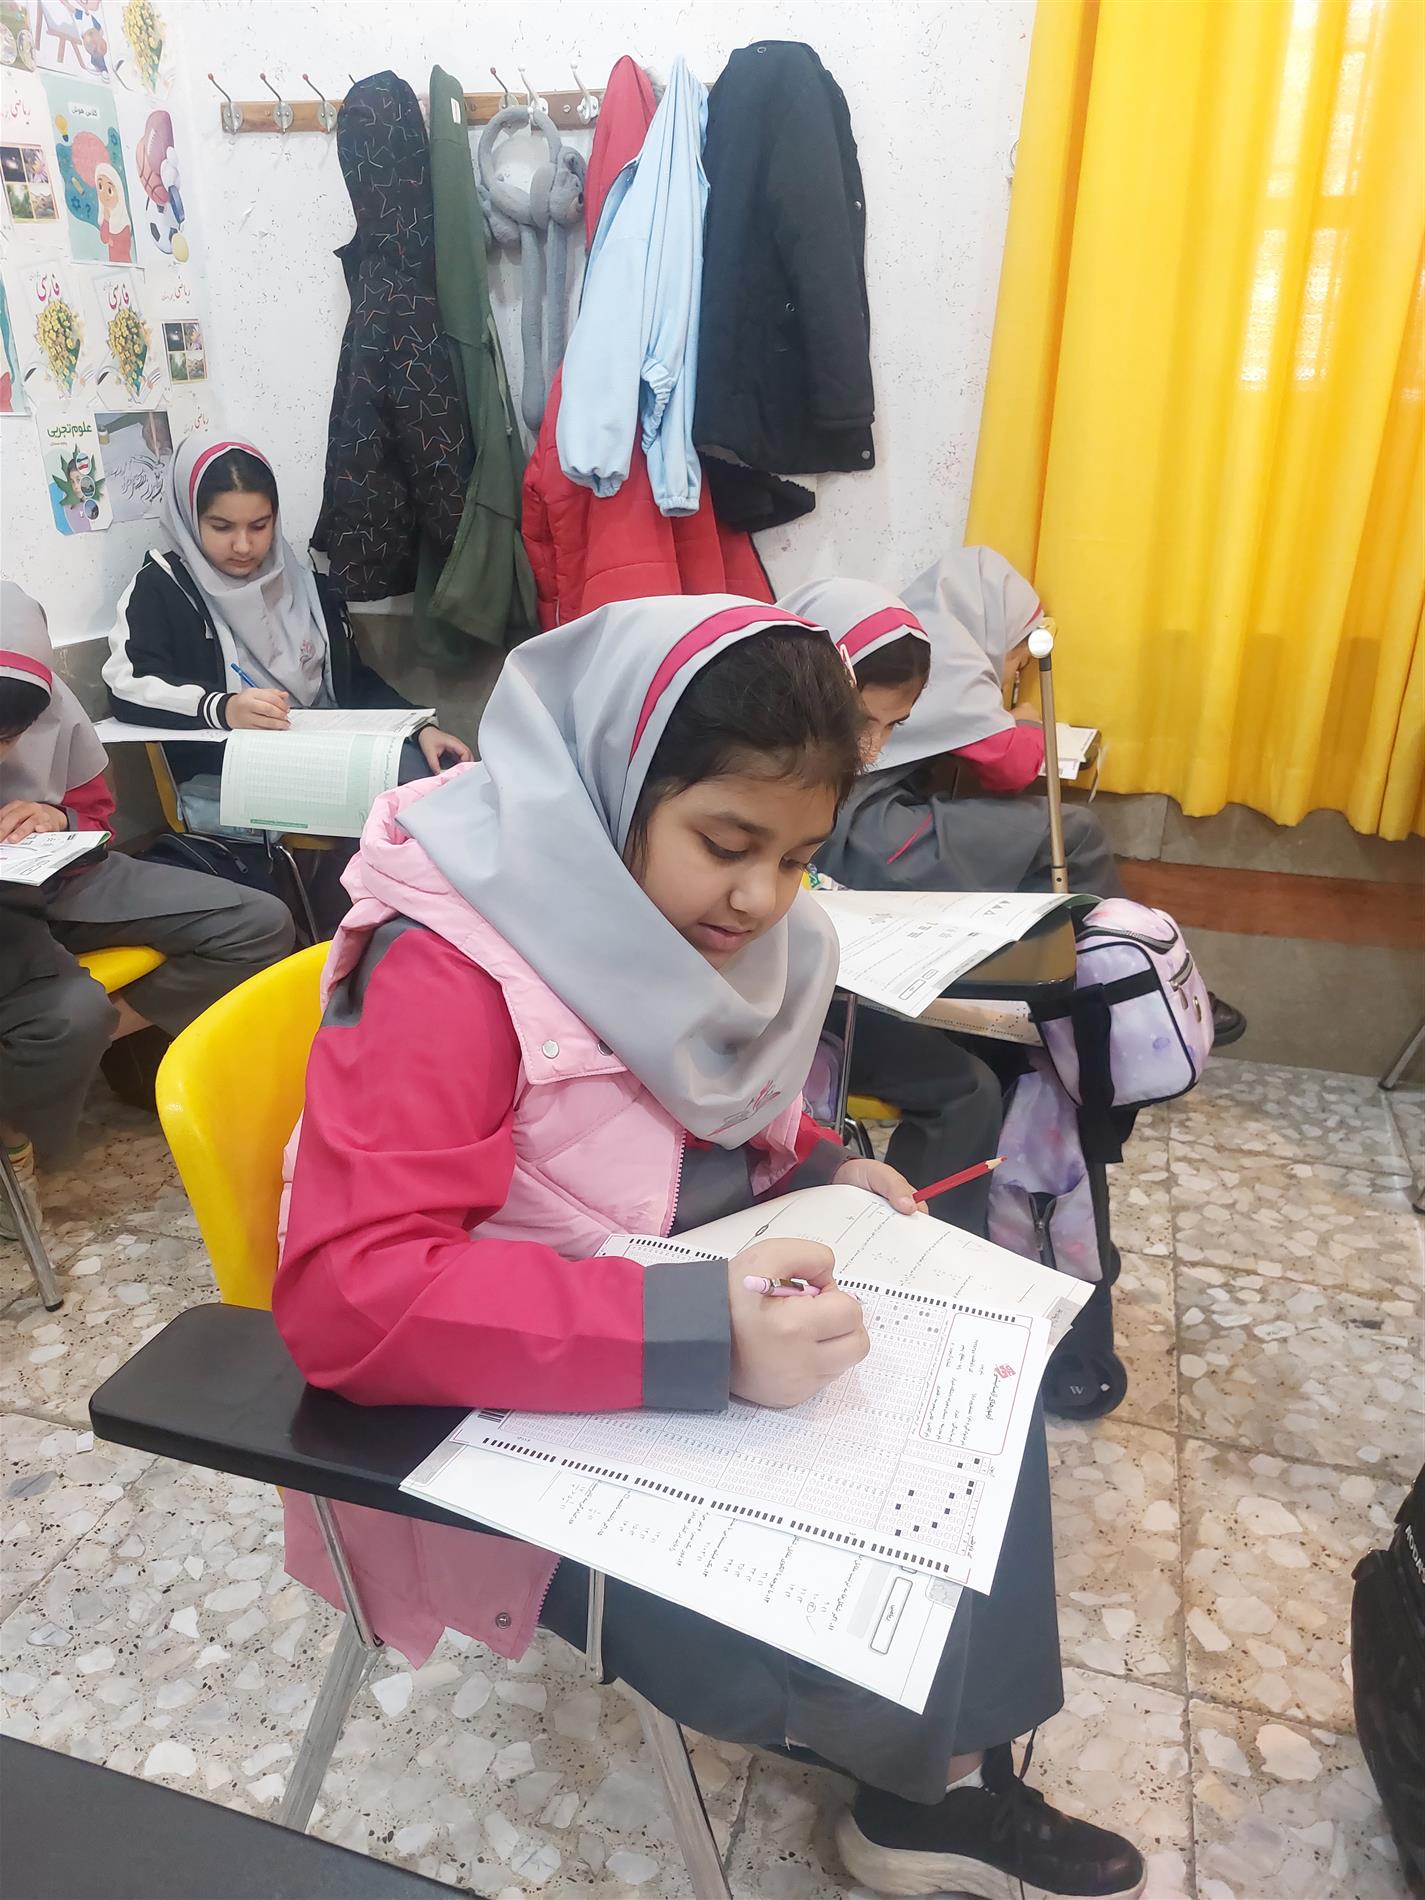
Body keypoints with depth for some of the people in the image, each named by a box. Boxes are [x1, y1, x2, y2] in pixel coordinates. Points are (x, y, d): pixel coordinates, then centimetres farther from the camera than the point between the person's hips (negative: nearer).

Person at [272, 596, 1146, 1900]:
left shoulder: (709, 919, -3)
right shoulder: (449, 971, -28)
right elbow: (349, 1293, -35)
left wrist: (817, 1175, -5)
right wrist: (699, 1337, -41)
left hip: (702, 1368, 8)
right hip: (515, 1422, -7)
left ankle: (944, 1782, 19)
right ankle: (920, 1776, 20)